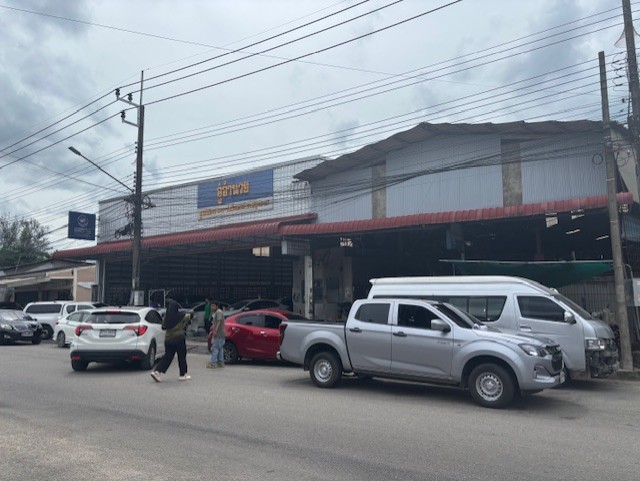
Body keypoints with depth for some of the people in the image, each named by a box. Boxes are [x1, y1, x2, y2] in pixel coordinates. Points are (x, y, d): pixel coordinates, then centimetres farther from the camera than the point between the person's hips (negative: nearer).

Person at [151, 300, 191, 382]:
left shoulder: (166, 317, -3)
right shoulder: (181, 316, -12)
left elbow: (163, 327, 8)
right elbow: (187, 317, 9)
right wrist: (189, 315, 30)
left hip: (168, 339, 4)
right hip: (179, 338, -4)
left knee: (167, 357, 12)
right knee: (182, 357, 9)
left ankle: (157, 372, 0)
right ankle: (183, 375, 18)